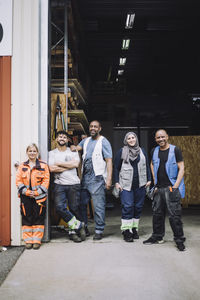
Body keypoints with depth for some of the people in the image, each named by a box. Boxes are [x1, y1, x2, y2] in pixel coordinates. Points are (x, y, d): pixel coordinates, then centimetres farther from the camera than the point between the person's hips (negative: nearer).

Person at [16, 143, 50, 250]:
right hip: (26, 197, 2)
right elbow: (18, 181, 4)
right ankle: (28, 241, 13)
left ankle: (37, 240, 9)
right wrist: (26, 192, -10)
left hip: (39, 196, -1)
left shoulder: (43, 166, 4)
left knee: (38, 218, 0)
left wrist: (37, 192, -12)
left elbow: (46, 181, -2)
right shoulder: (22, 166, 10)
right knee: (27, 218, 4)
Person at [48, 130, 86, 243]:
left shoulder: (73, 151, 11)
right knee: (60, 207, -16)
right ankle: (79, 226, 1)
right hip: (59, 184, 0)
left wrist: (59, 163, -5)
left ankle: (73, 231, 18)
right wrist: (68, 166, -6)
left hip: (74, 184, 0)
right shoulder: (52, 153, 11)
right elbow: (52, 168, -5)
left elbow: (76, 164, -9)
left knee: (74, 208, -1)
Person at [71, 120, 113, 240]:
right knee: (81, 203, 12)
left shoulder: (103, 142, -3)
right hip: (85, 178, 7)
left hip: (97, 179, -7)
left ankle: (99, 231, 5)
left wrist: (109, 179, -17)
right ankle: (83, 228, 27)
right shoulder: (86, 140, 18)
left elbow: (109, 161, -9)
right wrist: (74, 148, -12)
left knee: (99, 206, -5)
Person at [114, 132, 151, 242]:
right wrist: (116, 182, -2)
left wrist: (149, 180, 9)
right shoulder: (121, 152, 4)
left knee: (138, 207, 6)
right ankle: (126, 231, -4)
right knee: (127, 207, -9)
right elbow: (116, 168, 4)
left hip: (140, 185, 4)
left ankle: (134, 229, 19)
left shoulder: (142, 151, 13)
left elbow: (147, 166, 17)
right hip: (126, 184, -3)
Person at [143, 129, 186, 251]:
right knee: (157, 213, 12)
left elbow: (181, 169, -5)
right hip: (159, 188, 5)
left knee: (174, 215, -6)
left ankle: (179, 239, 4)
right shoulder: (154, 151, 11)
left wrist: (175, 185, -13)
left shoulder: (175, 150, -4)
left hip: (171, 187, -5)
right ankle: (157, 237, 26)